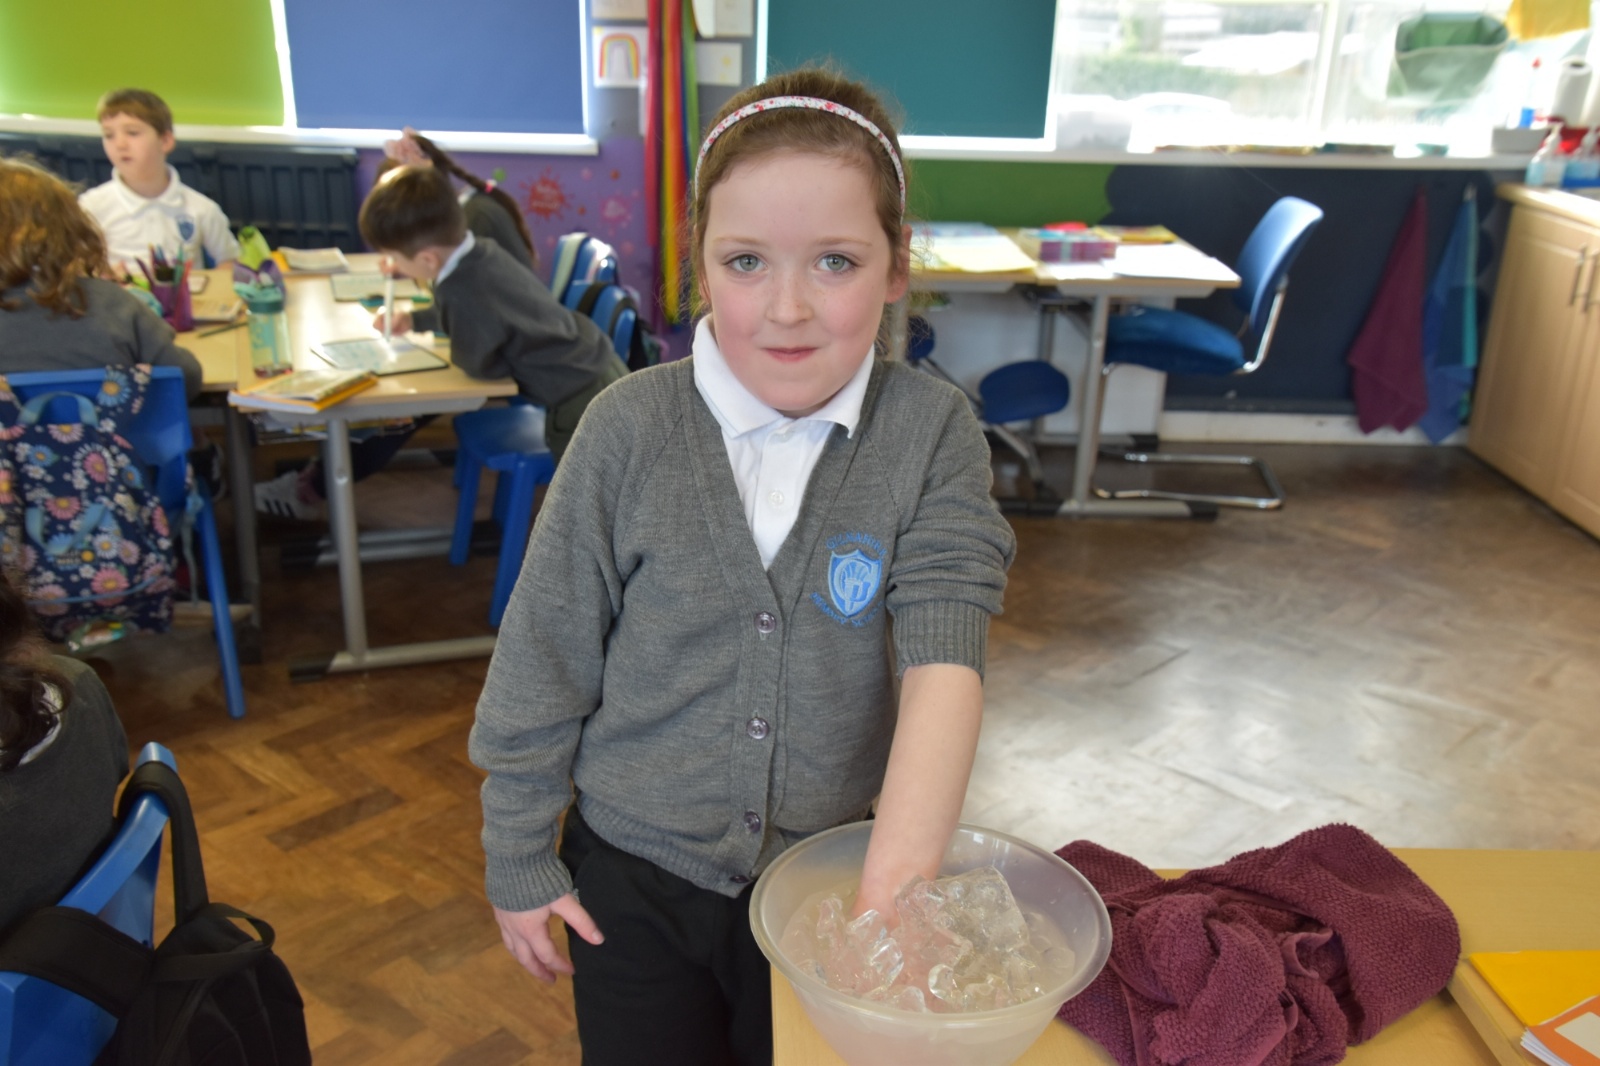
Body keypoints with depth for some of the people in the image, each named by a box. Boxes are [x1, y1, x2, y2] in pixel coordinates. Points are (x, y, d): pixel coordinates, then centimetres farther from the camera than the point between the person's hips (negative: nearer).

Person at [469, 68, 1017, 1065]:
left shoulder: (933, 435, -14)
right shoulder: (632, 428, -15)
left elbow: (944, 655, -24)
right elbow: (545, 660, -7)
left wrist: (896, 875, -37)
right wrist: (519, 862, 0)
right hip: (633, 875, 0)